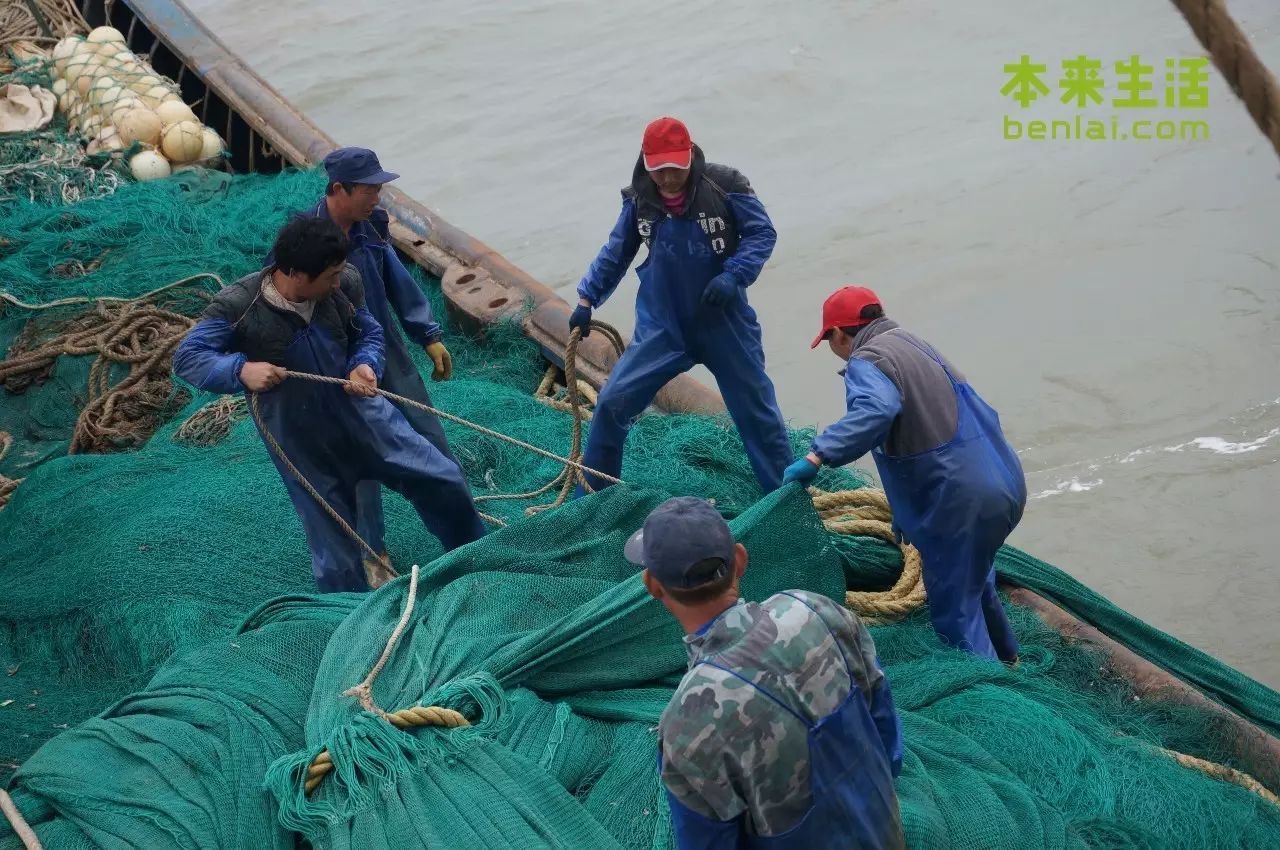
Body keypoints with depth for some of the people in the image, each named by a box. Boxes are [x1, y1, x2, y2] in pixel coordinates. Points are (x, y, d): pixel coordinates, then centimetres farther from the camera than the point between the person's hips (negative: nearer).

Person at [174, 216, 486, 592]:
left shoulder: (344, 286, -13)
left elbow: (369, 333, 4)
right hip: (302, 442, -3)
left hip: (358, 410, 4)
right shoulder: (239, 306, -23)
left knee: (442, 478, 6)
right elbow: (186, 357, -20)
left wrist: (366, 364, -18)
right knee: (334, 547, 7)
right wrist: (241, 370, -37)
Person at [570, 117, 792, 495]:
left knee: (756, 408, 8)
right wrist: (587, 298, -2)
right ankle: (590, 496, 13)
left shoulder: (724, 185, -15)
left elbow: (763, 233, -10)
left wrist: (733, 276, -24)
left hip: (723, 322, -2)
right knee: (611, 403, -3)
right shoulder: (639, 200, -5)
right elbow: (615, 254, 6)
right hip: (661, 326, 2)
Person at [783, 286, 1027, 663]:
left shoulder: (866, 362, -11)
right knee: (973, 579, 32)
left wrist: (818, 456, -30)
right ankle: (1005, 657, 50)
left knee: (954, 609, 6)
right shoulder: (915, 345, 16)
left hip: (961, 503, -9)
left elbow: (877, 410, -35)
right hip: (1007, 482, 9)